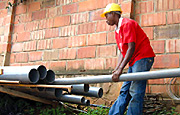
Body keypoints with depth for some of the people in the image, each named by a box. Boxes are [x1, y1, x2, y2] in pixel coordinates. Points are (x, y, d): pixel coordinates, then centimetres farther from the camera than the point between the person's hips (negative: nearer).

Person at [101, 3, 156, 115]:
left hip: (143, 57, -10)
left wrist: (121, 69, -23)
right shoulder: (117, 31, 16)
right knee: (124, 91, 9)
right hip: (134, 61, 10)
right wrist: (116, 69, 0)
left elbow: (131, 48, -20)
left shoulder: (127, 24, -13)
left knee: (135, 93, -11)